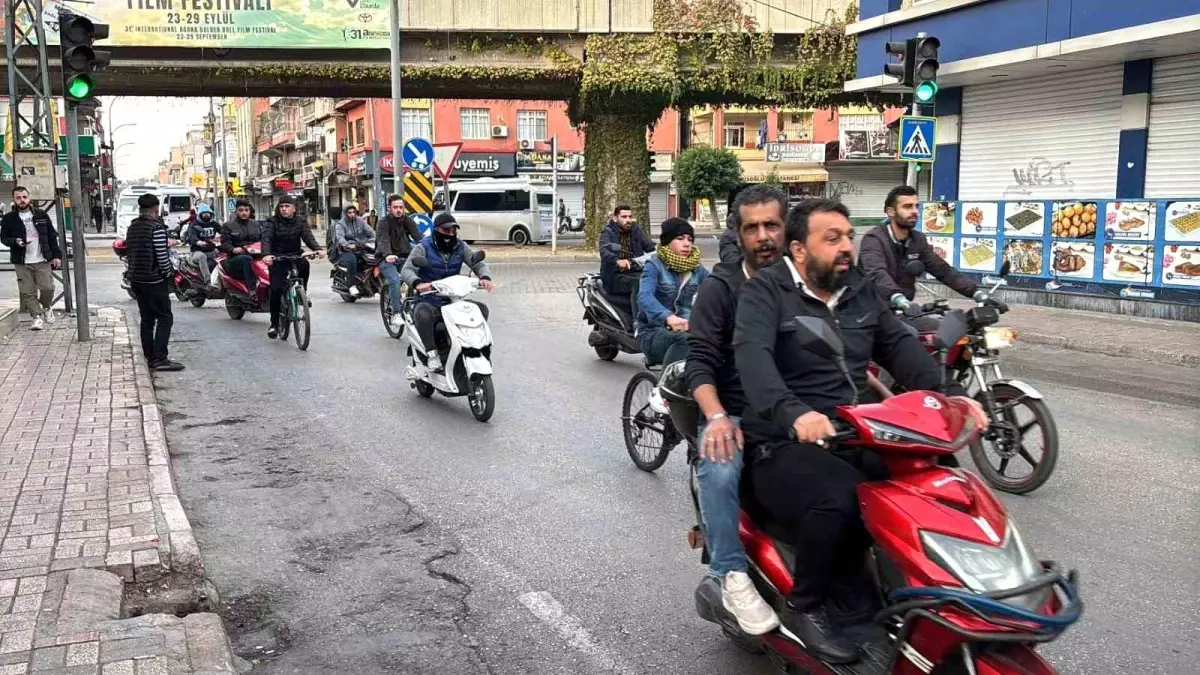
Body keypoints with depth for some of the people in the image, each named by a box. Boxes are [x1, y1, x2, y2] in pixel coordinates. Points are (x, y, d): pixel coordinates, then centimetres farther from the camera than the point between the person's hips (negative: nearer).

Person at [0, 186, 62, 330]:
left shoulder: (41, 215, 6)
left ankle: (47, 308, 23)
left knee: (47, 288, -6)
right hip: (22, 263, 0)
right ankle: (37, 317, 6)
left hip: (42, 260, 0)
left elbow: (52, 235, 9)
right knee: (28, 292, -2)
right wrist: (15, 242, -16)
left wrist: (56, 255, 3)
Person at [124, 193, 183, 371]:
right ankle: (160, 358, -13)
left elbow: (129, 254, 14)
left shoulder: (132, 228, 10)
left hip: (136, 279, 8)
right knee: (165, 318, -6)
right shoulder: (156, 227, -15)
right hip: (154, 280, -8)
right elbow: (162, 256, -18)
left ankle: (150, 358, 14)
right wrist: (168, 273, -3)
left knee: (147, 319, 12)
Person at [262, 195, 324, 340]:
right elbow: (266, 238, -18)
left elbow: (308, 237, -11)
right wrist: (266, 254, -39)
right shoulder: (273, 222, -3)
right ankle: (274, 324, 2)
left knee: (305, 264, -31)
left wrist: (318, 249, -33)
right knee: (276, 289, -12)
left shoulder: (300, 222, 4)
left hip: (295, 257, 2)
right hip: (277, 259, -2)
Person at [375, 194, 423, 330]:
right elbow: (383, 241, -23)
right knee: (395, 280, -29)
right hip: (387, 260, -4)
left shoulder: (408, 221, 7)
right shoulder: (384, 222, -5)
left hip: (405, 258, 4)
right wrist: (387, 255, -45)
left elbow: (418, 237, -8)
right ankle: (396, 314, -22)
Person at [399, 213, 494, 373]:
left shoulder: (460, 247, 8)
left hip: (453, 300, 4)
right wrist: (418, 283, -39)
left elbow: (479, 264, 4)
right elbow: (406, 270, -15)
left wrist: (485, 277, -22)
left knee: (482, 309, -15)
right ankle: (432, 353, -24)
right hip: (428, 301, -4)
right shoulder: (424, 247, -4)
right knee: (422, 314, -38)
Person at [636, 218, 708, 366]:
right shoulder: (655, 266, -5)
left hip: (685, 327, 5)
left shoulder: (697, 268, 10)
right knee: (685, 338, -36)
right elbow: (644, 297, -25)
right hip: (654, 333, -4)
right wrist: (668, 317, -45)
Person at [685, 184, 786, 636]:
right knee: (718, 469, -35)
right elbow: (699, 361, -7)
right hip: (738, 416, -2)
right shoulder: (720, 288, 2)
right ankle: (731, 575, -18)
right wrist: (717, 417, -25)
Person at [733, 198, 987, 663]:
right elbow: (752, 355, -23)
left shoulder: (860, 291, 16)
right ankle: (805, 606, -9)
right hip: (784, 445, -7)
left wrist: (949, 393, -10)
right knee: (841, 498, -34)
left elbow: (900, 346, 9)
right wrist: (793, 412, -42)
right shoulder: (765, 292, -6)